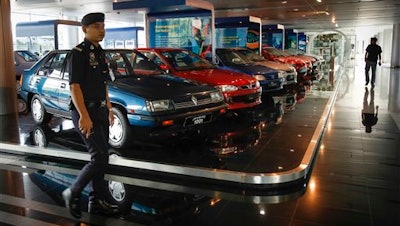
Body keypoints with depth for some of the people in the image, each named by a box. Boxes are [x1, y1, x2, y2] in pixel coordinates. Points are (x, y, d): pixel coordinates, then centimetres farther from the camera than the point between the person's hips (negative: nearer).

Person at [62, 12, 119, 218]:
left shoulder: (100, 53, 15)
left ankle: (97, 202, 21)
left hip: (100, 112, 9)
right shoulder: (78, 53, -11)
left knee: (100, 159, 11)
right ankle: (72, 193, 11)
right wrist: (84, 116, -25)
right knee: (99, 159, -10)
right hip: (86, 113, -9)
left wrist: (109, 109, 19)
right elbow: (74, 86, -18)